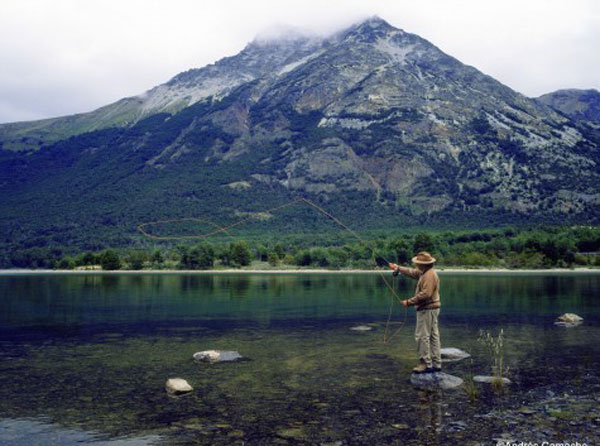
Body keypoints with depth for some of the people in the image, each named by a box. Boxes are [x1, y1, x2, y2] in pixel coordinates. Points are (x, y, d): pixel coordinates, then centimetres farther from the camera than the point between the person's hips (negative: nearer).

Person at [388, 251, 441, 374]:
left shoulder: (429, 275, -20)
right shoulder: (424, 272, 11)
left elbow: (426, 294, -26)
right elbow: (412, 272, 27)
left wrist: (409, 302, -21)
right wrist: (398, 268, 33)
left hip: (427, 310, -10)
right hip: (431, 309, 10)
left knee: (422, 336, -6)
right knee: (433, 336, 11)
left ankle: (426, 364, -2)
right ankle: (436, 364, 16)